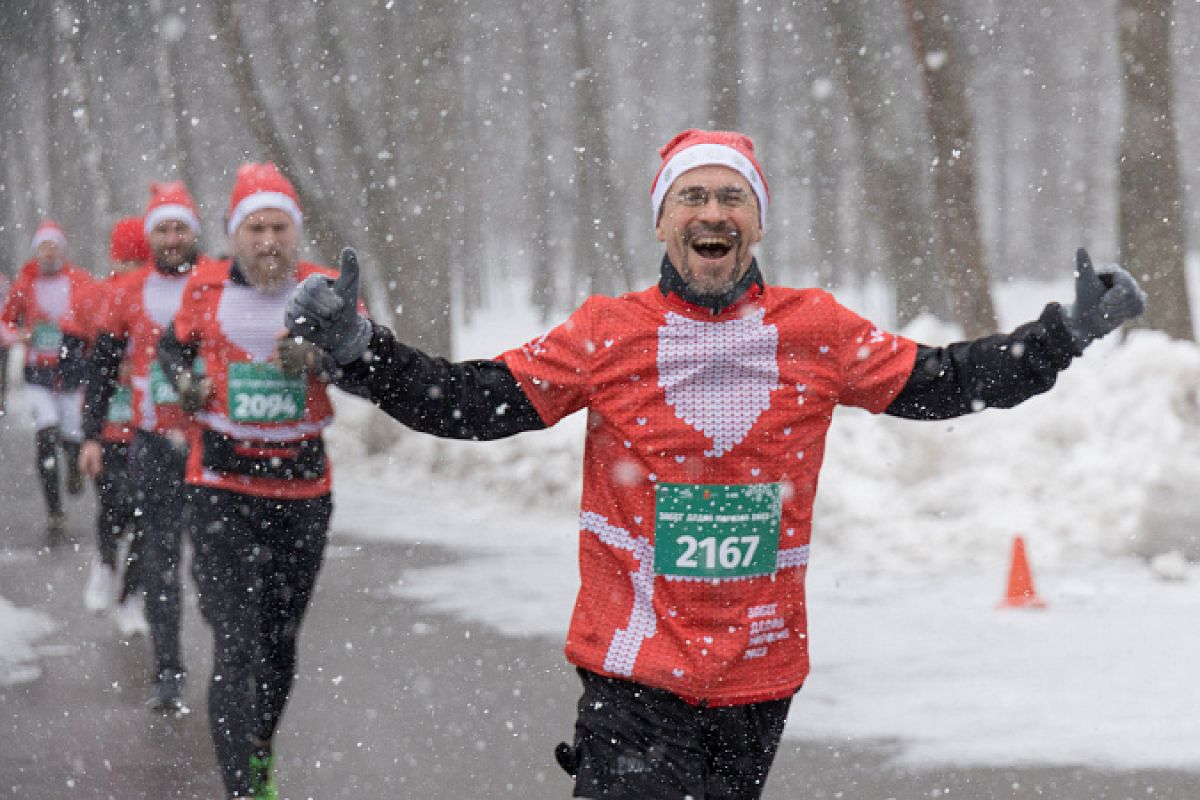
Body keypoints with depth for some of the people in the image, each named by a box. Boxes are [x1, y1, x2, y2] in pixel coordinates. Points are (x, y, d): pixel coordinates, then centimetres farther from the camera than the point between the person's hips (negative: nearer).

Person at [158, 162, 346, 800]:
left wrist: (317, 355, -35)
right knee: (236, 646, -13)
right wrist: (184, 377, -4)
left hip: (304, 489, 2)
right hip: (224, 489, -2)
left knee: (280, 640, 18)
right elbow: (173, 344, 17)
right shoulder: (207, 288, -3)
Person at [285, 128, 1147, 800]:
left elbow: (939, 383, 13)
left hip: (760, 670, 3)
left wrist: (1069, 331, 7)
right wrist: (355, 344, -15)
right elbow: (471, 402, -3)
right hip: (634, 670, -2)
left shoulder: (817, 333, 3)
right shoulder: (611, 334, -2)